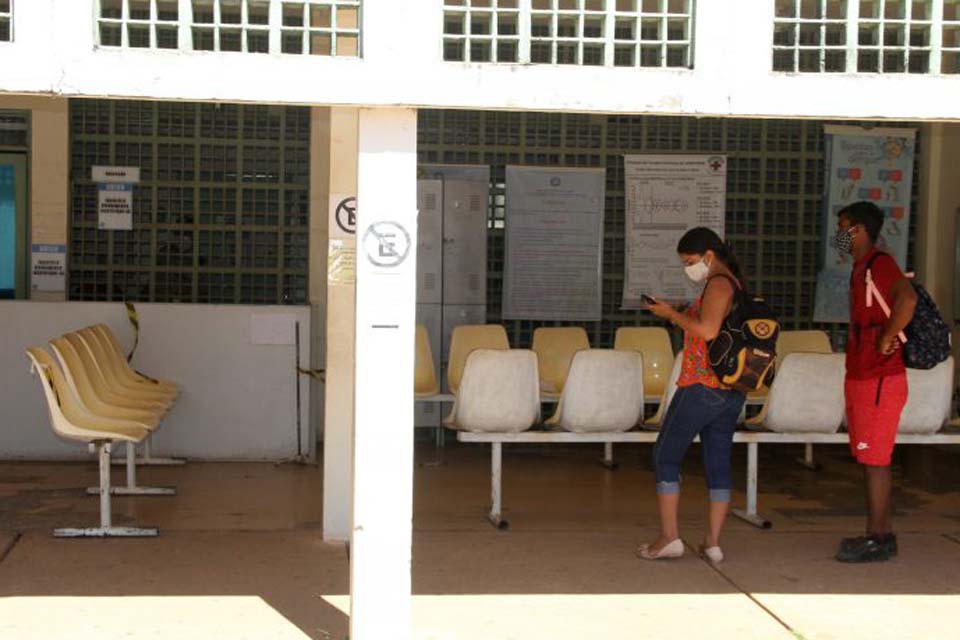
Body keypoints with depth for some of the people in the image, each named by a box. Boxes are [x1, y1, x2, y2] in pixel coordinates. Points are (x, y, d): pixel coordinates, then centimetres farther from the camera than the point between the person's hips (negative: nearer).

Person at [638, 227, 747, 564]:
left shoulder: (718, 284, -12)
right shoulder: (736, 285, 16)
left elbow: (707, 330, -25)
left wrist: (672, 314, -14)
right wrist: (680, 316, 14)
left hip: (701, 386, -9)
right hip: (732, 392, 9)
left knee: (666, 456, 1)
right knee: (719, 463, 9)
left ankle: (669, 537, 0)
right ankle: (713, 542, 11)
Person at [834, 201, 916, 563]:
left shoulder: (880, 264, -14)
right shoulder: (860, 269, 17)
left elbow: (907, 299, -33)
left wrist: (886, 341, -25)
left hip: (880, 380, -10)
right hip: (860, 378, 10)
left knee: (874, 459, -5)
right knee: (869, 459, 13)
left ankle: (876, 540, 1)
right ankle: (881, 533, 20)